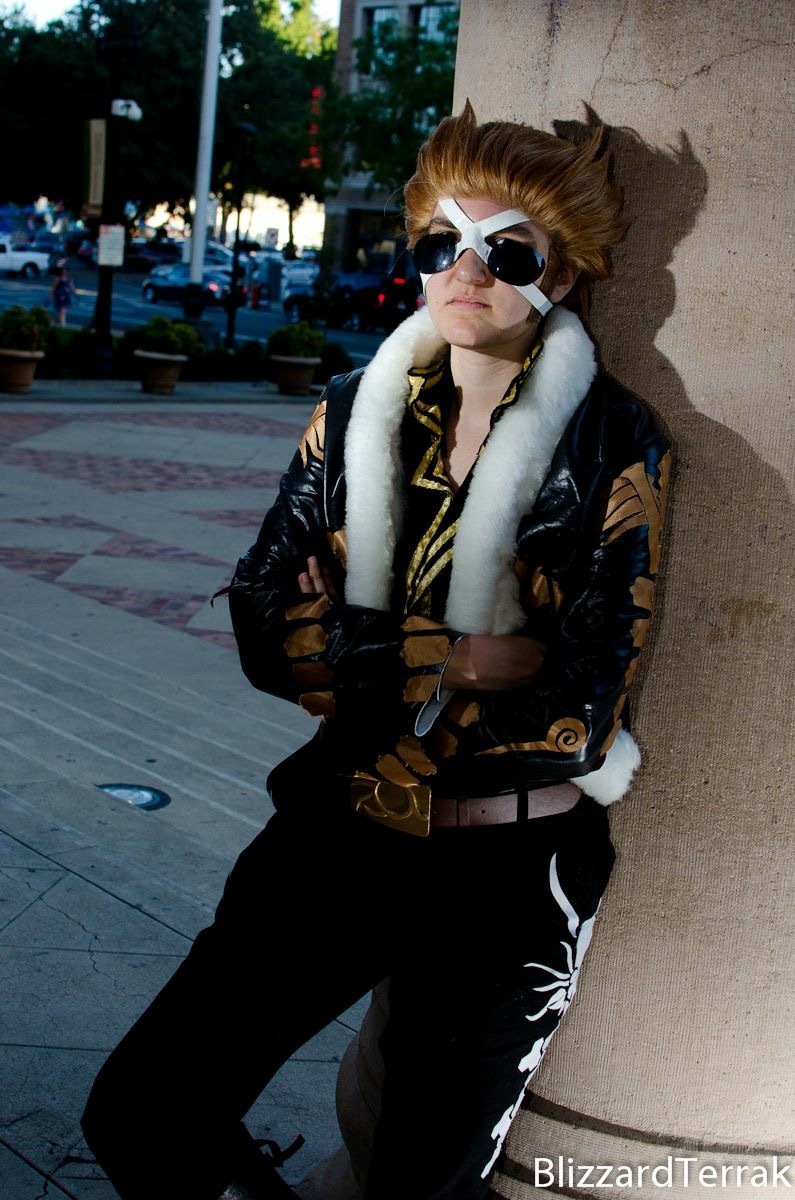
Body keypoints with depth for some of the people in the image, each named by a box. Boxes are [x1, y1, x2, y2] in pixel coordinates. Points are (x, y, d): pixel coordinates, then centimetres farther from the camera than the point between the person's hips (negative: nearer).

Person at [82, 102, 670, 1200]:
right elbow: (265, 627, -7)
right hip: (342, 832, 3)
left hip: (509, 867, -2)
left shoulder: (615, 446, -10)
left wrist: (358, 658, -15)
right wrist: (462, 658, -19)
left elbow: (585, 716, -15)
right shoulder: (357, 413, 0)